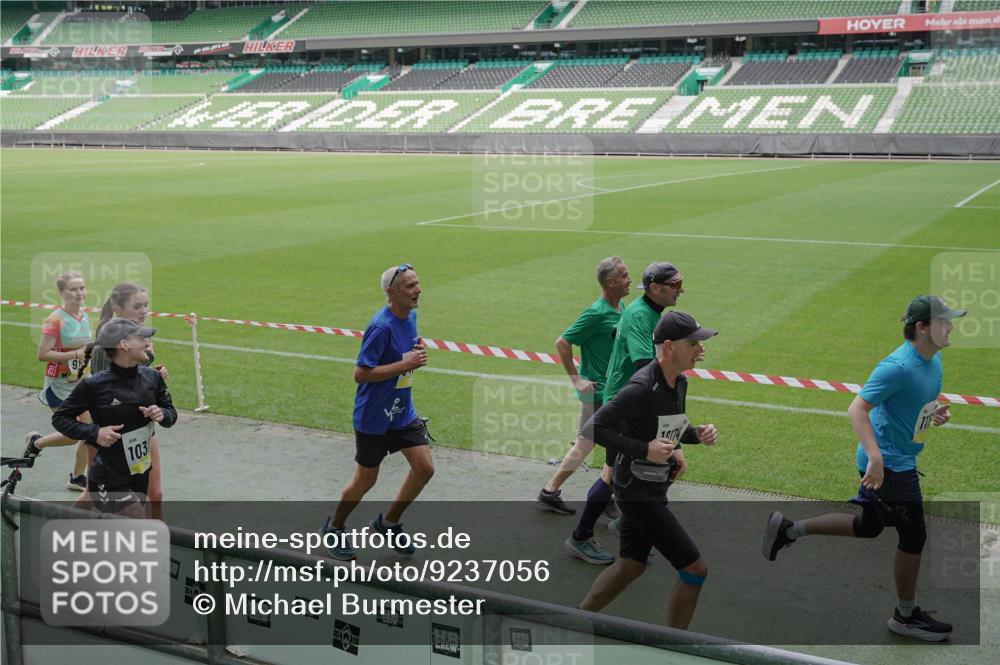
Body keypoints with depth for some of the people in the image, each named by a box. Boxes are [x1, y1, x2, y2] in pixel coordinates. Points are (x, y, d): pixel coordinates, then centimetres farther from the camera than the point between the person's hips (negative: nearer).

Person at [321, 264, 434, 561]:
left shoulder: (410, 316, 3)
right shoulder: (381, 327, -24)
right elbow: (360, 374, -24)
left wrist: (417, 351, -3)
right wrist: (405, 365, -26)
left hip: (403, 412, 7)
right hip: (374, 418, -7)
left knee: (424, 468, 1)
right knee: (365, 480, 6)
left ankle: (389, 522, 23)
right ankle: (334, 528, 32)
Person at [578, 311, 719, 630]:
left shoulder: (679, 382, 4)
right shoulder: (642, 387, -25)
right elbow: (594, 427, -23)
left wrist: (696, 433, 0)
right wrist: (645, 450, -26)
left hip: (653, 488, 10)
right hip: (638, 492, -10)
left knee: (630, 566, 21)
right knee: (695, 569, -5)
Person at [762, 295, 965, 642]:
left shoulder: (933, 360, 4)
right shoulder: (898, 366, -25)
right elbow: (857, 409, -28)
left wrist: (937, 411, 2)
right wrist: (875, 457, -36)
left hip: (900, 460, 10)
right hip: (888, 464, -10)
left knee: (868, 527, 21)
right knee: (913, 535, 2)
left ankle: (788, 529, 27)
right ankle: (905, 616, 21)